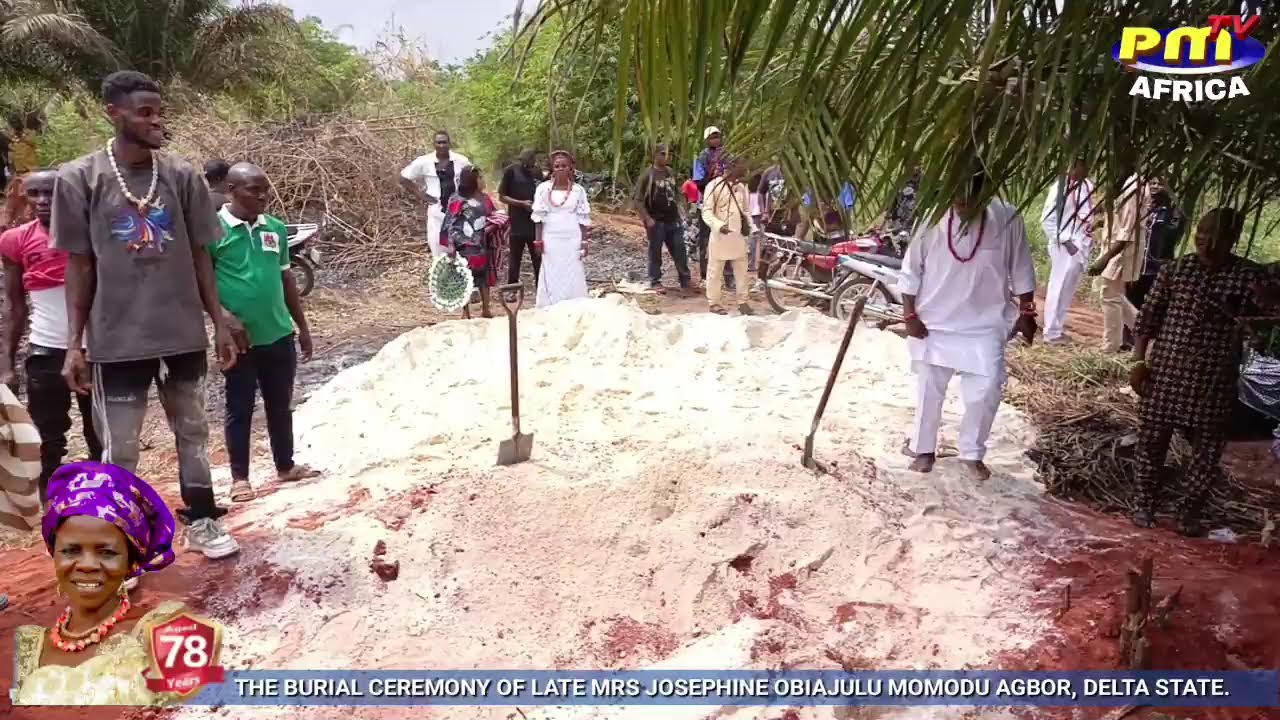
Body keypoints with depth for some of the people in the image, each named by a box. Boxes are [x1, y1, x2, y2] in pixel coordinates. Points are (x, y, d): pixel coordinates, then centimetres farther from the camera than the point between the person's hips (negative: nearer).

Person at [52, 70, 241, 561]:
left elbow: (199, 256, 5)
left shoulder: (182, 176, 0)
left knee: (192, 431, 15)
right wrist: (74, 344, -4)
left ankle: (200, 523, 30)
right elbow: (79, 265, -2)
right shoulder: (79, 179, -5)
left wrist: (219, 324, 4)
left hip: (184, 333, 3)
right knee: (119, 448, 5)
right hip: (118, 339, -2)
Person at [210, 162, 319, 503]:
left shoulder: (276, 228, 6)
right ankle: (240, 477, 16)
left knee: (281, 405, 16)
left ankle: (285, 466, 30)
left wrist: (302, 327, 15)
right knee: (239, 408, 6)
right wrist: (224, 317, -20)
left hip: (279, 334, 5)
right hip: (239, 338, -5)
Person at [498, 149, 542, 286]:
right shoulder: (511, 171, -5)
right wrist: (521, 203, -17)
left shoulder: (537, 172, 7)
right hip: (517, 224, -3)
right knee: (515, 259, 5)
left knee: (538, 259, 8)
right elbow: (502, 197, -5)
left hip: (535, 223, 4)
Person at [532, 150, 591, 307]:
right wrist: (539, 239, -4)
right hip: (551, 238, 0)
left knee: (573, 276, 2)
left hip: (572, 238, 0)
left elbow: (583, 219, 2)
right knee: (551, 277, 2)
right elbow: (539, 216, 1)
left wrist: (584, 242, -1)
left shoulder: (578, 190, 0)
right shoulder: (544, 188, -1)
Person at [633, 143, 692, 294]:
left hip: (673, 220, 6)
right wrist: (647, 219, -19)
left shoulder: (670, 172, 10)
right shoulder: (648, 175, -11)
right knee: (655, 252, 4)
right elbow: (638, 200, -13)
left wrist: (679, 214, 16)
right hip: (656, 221, -6)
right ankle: (655, 282, 15)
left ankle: (685, 280, 15)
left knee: (680, 251, 7)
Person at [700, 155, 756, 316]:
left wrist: (748, 223, 3)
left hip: (739, 235, 6)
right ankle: (714, 302, 12)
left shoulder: (741, 187, 12)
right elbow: (706, 212, -11)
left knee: (742, 270, 8)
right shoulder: (714, 185, -7)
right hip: (720, 235, -6)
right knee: (716, 271, 2)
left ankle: (743, 302, 17)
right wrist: (719, 225, -26)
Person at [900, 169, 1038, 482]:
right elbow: (911, 272, -5)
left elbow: (1021, 270, 0)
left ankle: (972, 454, 18)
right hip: (935, 322, 0)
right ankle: (923, 448, 30)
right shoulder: (933, 221, -14)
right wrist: (910, 315, -6)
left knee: (986, 390, -3)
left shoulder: (1007, 219, -12)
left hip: (985, 324, 1)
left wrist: (1026, 312, 2)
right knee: (929, 389, 10)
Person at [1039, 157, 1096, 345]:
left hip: (1081, 246, 7)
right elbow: (1047, 219, -14)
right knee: (1059, 288, -1)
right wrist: (1064, 241, -15)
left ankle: (1056, 327, 23)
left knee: (1068, 290, 13)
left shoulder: (1087, 186, 7)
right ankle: (1052, 331, 7)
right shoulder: (1060, 186, -13)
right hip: (1064, 247, -7)